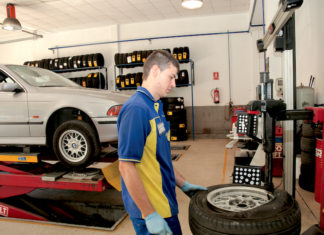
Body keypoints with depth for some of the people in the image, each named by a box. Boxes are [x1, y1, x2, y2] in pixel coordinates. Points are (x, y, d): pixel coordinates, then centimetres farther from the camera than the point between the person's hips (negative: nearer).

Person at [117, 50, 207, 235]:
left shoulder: (155, 107, 9)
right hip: (152, 212, -9)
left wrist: (184, 184, 16)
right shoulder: (136, 109, -22)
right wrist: (150, 215, -22)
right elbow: (126, 166, -24)